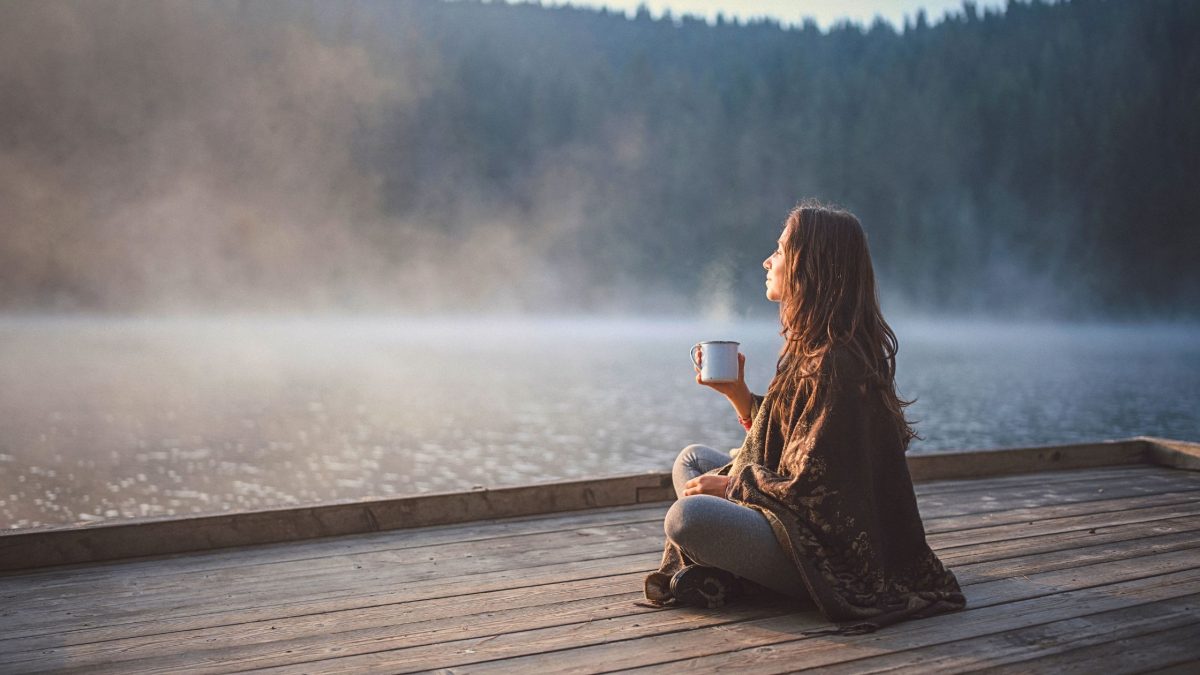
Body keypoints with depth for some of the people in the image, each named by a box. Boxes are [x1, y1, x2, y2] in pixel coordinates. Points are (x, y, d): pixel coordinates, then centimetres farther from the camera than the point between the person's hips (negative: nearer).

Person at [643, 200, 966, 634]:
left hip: (833, 558, -11)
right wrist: (736, 392, 6)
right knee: (692, 459, 17)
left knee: (686, 516, -30)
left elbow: (812, 486, -22)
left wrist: (729, 486, -10)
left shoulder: (835, 362, -22)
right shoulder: (812, 346, 9)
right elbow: (778, 439, 15)